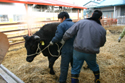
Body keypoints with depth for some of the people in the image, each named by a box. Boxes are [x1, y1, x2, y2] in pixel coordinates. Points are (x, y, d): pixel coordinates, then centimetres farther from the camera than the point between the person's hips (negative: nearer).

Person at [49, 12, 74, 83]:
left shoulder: (61, 25, -7)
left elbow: (58, 37, -17)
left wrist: (52, 41, 0)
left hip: (66, 49, -7)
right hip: (75, 48, 7)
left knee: (64, 66, 6)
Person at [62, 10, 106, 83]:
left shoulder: (81, 22, -6)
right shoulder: (102, 30, -1)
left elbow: (68, 33, -8)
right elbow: (101, 44, 13)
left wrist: (64, 40, 10)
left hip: (78, 51, -2)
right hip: (91, 53, 3)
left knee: (75, 70, 15)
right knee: (94, 67, 30)